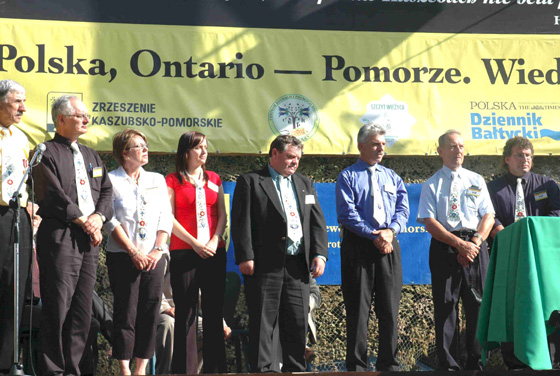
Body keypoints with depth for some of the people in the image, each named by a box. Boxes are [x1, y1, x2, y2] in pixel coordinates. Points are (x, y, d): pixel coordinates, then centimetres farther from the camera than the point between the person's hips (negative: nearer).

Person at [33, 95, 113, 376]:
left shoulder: (91, 155, 22)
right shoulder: (47, 153, -1)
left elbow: (107, 192, 16)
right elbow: (53, 196, -11)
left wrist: (98, 217, -3)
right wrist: (84, 222, -10)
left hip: (89, 240, 7)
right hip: (60, 237, -7)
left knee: (82, 308, 7)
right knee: (57, 306, -7)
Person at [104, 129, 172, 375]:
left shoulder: (157, 180, 13)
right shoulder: (110, 180, 0)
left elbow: (166, 217, 9)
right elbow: (111, 221, -6)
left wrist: (158, 249, -4)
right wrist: (134, 252, -11)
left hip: (153, 257, 4)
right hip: (123, 257, -4)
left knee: (150, 312, 2)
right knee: (125, 312, -3)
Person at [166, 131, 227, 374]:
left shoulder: (214, 179, 15)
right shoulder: (172, 181, 3)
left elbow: (222, 215, 11)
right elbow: (169, 218, -3)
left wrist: (215, 241, -5)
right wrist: (195, 243, -11)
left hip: (214, 251, 4)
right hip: (183, 252, -3)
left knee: (214, 310, 4)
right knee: (186, 311, -2)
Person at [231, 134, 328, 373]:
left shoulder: (305, 184, 19)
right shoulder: (250, 182, 3)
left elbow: (318, 222, 15)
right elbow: (241, 222, -5)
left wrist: (320, 254, 2)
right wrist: (245, 257, -13)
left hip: (298, 265, 5)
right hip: (264, 265, -5)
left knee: (298, 322, 7)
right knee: (264, 322, -2)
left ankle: (295, 369, 17)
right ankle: (264, 370, 5)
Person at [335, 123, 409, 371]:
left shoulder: (392, 177, 17)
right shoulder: (347, 177, 3)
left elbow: (403, 209, 7)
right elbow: (347, 213, -8)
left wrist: (390, 231, -12)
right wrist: (373, 236, -16)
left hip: (389, 247, 4)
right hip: (358, 246, -4)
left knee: (389, 309, 7)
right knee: (358, 309, 0)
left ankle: (388, 365, 16)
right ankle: (357, 366, 7)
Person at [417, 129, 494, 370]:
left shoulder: (476, 180, 13)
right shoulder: (431, 185, 5)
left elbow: (488, 216, 7)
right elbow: (429, 222, -4)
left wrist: (475, 242, -9)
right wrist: (460, 244, -12)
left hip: (475, 245, 2)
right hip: (444, 248, -2)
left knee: (478, 305, 2)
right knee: (445, 305, 0)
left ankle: (476, 363, 11)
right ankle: (449, 364, 6)